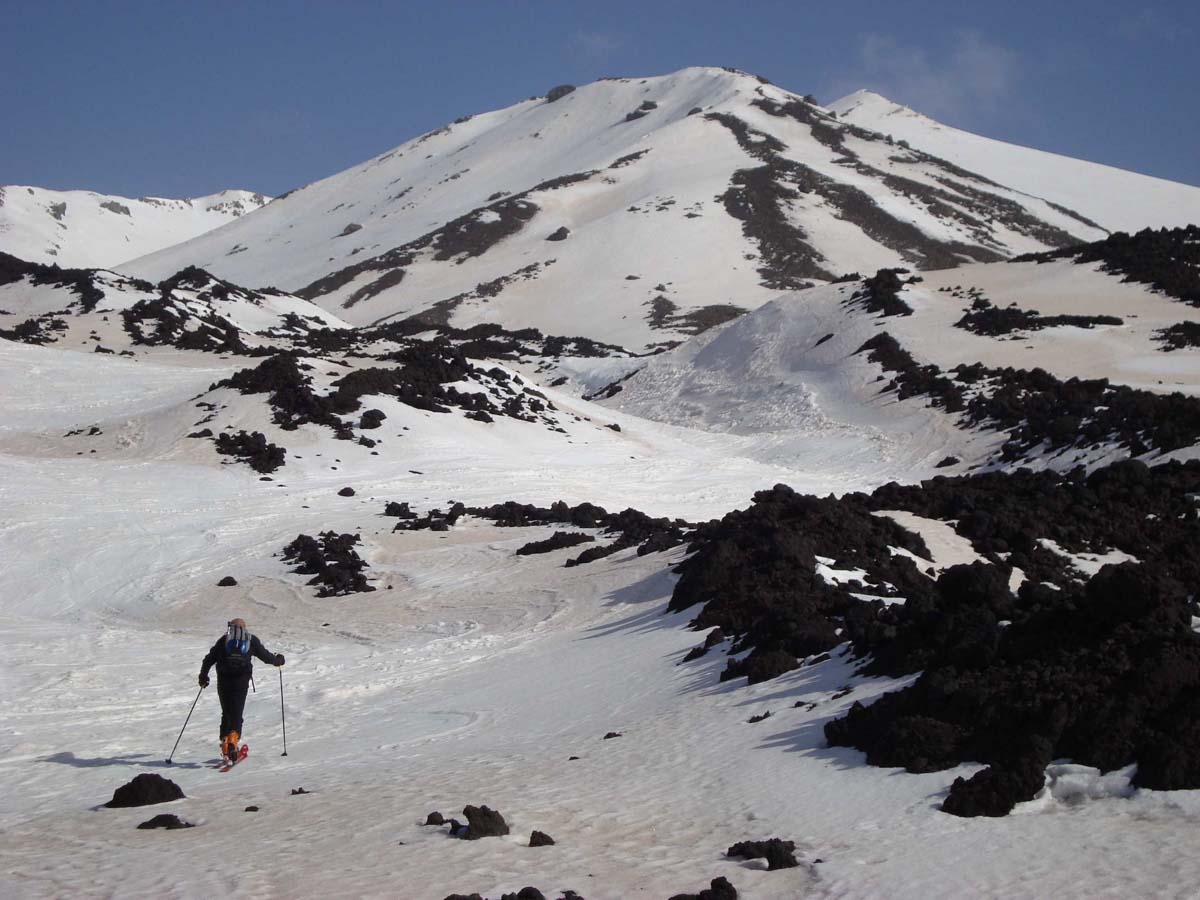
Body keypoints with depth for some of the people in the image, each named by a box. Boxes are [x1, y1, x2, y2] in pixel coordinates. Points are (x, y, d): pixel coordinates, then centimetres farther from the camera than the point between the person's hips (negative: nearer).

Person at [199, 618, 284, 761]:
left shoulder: (224, 640, 13)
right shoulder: (251, 640, 12)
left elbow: (209, 659, 10)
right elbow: (266, 656, 16)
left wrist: (203, 677, 20)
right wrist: (278, 660, 36)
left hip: (223, 681, 1)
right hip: (241, 682, -1)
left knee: (226, 713, 15)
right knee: (236, 714, -2)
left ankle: (225, 743, 6)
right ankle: (233, 737, -27)